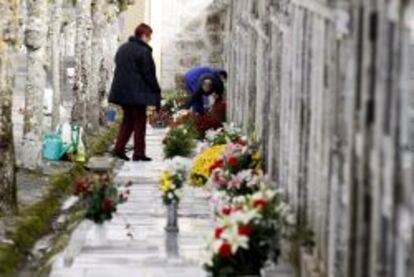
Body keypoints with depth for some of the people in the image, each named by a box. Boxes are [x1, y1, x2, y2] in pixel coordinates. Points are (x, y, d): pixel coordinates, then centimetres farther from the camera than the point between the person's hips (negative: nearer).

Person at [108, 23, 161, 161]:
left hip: (121, 91, 7)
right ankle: (138, 153, 3)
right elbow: (149, 75, -13)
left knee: (128, 119, 16)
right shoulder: (144, 51, -12)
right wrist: (157, 95, -6)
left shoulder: (122, 49, 13)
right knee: (139, 121, 2)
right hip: (137, 92, -7)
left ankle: (119, 148, 8)